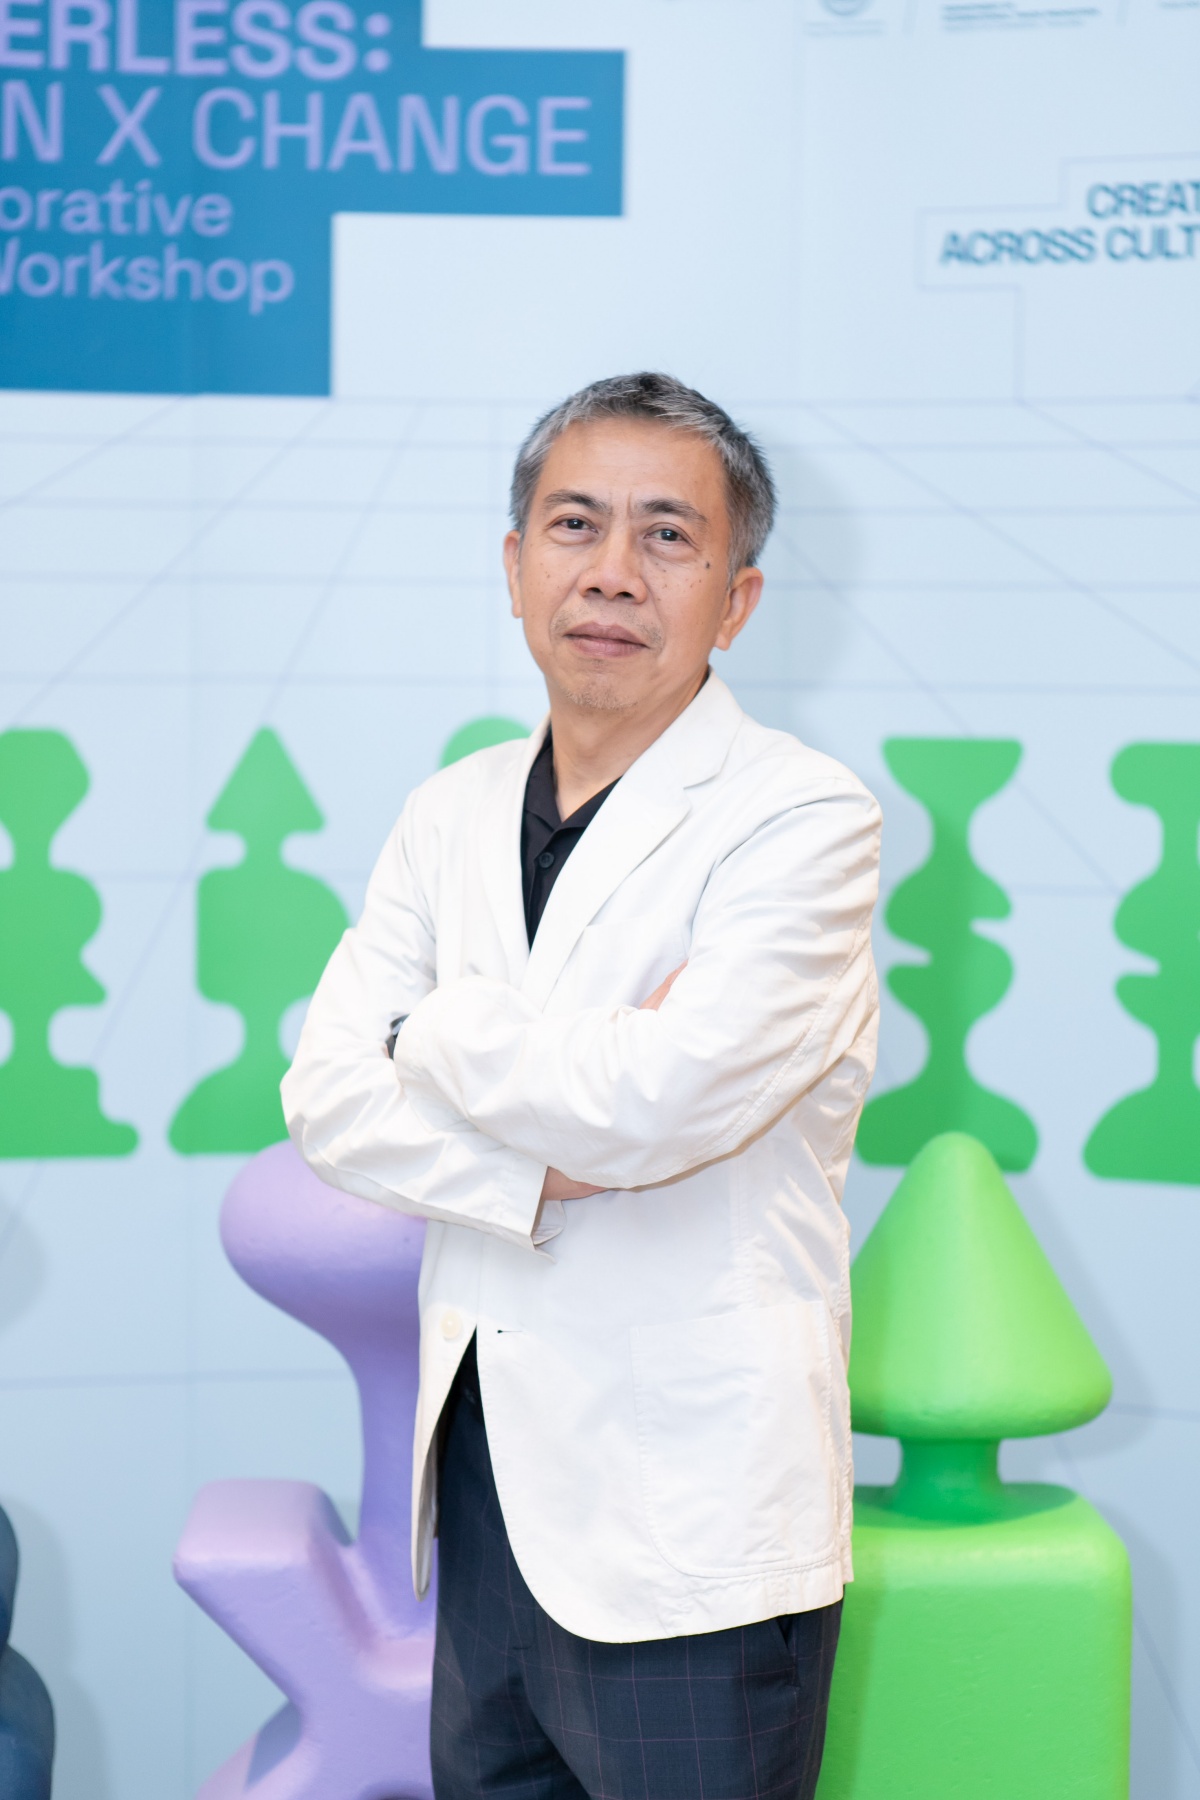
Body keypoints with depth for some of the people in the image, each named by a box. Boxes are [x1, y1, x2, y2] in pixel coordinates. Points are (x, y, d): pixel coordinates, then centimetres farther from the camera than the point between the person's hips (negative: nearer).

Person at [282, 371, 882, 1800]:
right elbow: (324, 1095, 0)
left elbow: (651, 1100, -24)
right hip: (484, 1482, 6)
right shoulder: (456, 813, 9)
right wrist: (548, 1164, -16)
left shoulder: (803, 820, -11)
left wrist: (439, 1030, -6)